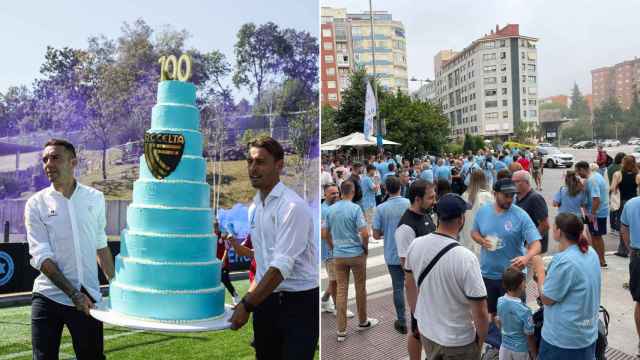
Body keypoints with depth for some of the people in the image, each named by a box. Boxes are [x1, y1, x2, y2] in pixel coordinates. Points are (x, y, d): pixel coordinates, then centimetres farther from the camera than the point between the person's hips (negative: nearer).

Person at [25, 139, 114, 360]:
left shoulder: (95, 198, 5)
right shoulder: (36, 204, -2)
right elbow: (42, 257, -9)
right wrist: (73, 294, -17)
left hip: (88, 297, 1)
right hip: (48, 297, -1)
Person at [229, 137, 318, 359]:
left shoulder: (293, 206, -18)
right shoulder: (254, 207, 8)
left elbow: (282, 266, -22)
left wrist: (247, 305, -19)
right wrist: (251, 299, 15)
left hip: (299, 301, -7)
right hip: (265, 299, 7)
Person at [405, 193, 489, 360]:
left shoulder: (415, 245, -11)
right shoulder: (465, 258, -28)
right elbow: (480, 311, -22)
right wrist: (481, 339, -4)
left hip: (426, 332, 5)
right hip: (458, 341, -5)